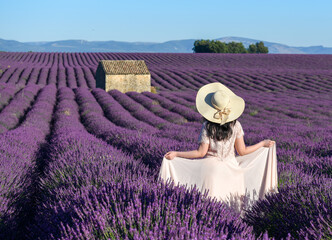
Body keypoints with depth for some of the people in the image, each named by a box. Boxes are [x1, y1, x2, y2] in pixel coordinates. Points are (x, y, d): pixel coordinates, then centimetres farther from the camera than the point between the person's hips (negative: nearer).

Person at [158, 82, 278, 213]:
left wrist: (176, 154, -4)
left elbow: (201, 152, -11)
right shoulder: (235, 125, -6)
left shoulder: (207, 126, -12)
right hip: (230, 168, 2)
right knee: (232, 205, 12)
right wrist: (263, 144, 13)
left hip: (210, 168, -2)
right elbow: (242, 151, -1)